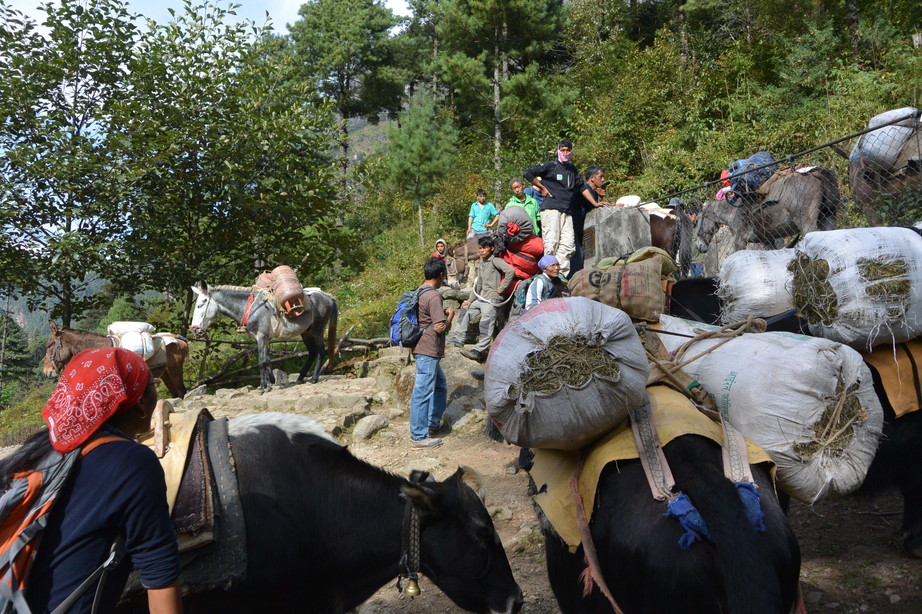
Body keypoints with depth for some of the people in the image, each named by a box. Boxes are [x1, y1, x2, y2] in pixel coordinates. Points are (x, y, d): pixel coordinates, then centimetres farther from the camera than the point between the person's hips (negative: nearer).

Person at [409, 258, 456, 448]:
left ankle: (433, 424, 32)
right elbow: (440, 327, -21)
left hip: (424, 349, 10)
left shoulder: (420, 292, 11)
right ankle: (419, 436, 3)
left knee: (440, 386, 22)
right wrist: (450, 316, -4)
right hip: (428, 352, -10)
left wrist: (442, 312, 15)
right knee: (423, 393, -4)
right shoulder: (434, 296, -19)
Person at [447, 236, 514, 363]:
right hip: (480, 299, 10)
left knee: (486, 324, -16)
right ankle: (458, 339, 12)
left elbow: (511, 271, -23)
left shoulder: (495, 261, -7)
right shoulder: (481, 264, 20)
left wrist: (501, 288, -17)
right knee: (465, 314, 6)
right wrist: (471, 300, 16)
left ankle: (479, 350, -19)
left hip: (492, 299, -9)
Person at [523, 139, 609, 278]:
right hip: (551, 208, -6)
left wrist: (595, 203, 19)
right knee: (552, 242, -13)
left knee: (568, 244, -3)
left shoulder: (572, 169, 22)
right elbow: (528, 174, 0)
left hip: (566, 212, 6)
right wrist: (542, 188, 0)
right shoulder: (550, 166, 3)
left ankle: (562, 274, -1)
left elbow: (582, 187, 25)